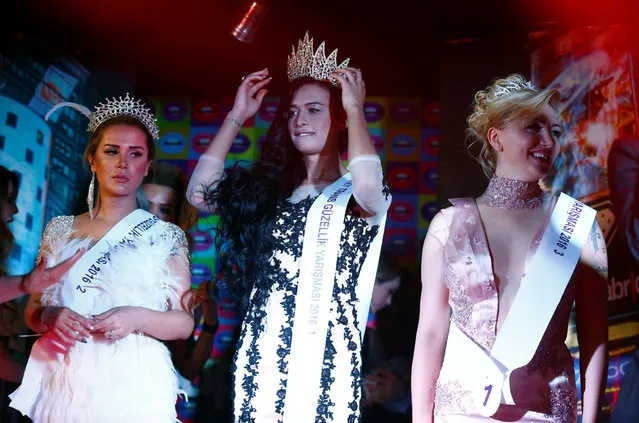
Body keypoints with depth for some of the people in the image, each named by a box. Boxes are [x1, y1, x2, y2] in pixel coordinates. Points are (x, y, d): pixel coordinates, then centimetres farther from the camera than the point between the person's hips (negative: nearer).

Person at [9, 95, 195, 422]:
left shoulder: (167, 236, 2)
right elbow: (32, 310, 11)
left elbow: (184, 323, -1)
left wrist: (137, 318, -18)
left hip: (132, 389, -2)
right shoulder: (59, 230, 10)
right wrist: (51, 317, -10)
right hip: (62, 383, 2)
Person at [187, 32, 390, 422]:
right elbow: (199, 192, 2)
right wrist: (237, 117, 6)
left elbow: (369, 186, -23)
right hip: (260, 360, 4)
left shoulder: (356, 197, 2)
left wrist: (355, 108, -9)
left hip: (324, 364, -3)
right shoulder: (267, 191, 14)